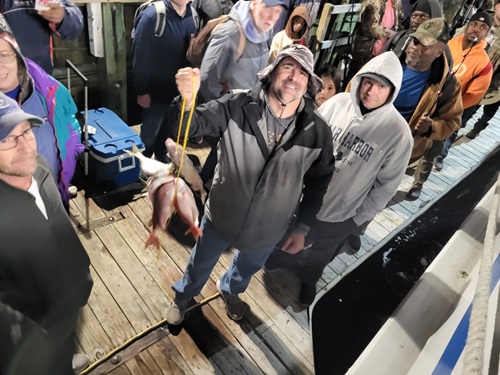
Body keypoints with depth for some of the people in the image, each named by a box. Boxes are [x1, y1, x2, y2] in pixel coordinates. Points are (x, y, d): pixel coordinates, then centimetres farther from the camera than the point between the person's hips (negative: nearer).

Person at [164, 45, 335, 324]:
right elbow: (195, 124, -20)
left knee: (248, 268, 32)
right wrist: (188, 100, -44)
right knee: (201, 263, 26)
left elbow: (318, 183, -4)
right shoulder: (238, 105, -21)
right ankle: (184, 296, 60)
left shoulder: (318, 132, -16)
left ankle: (230, 290, 68)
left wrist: (303, 228, -1)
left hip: (268, 229, 2)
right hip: (222, 215, -1)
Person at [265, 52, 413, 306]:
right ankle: (278, 259, 62)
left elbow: (387, 184, -10)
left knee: (319, 254, 25)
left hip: (339, 215, -1)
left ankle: (309, 278, 59)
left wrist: (359, 217, -7)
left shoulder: (399, 132, -20)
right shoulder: (337, 102, -14)